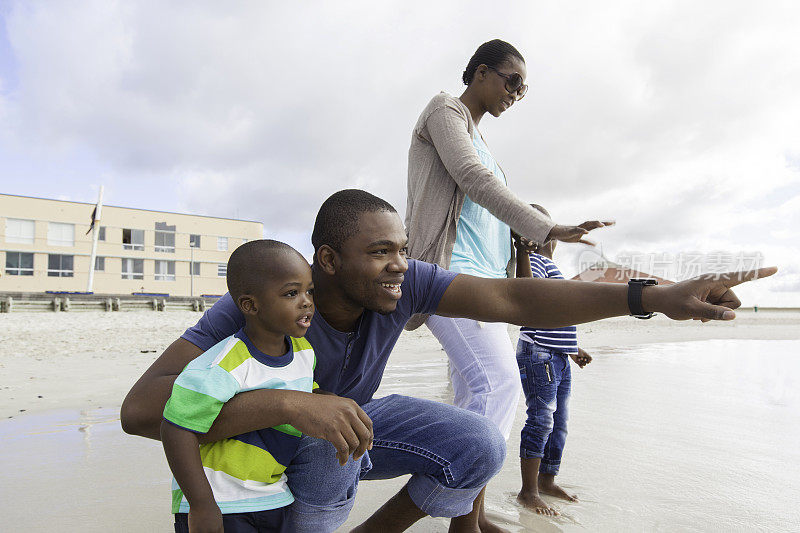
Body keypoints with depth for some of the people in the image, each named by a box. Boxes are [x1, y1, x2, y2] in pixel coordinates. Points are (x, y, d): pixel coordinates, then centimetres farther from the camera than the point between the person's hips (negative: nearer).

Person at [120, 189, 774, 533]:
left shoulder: (403, 283, -24)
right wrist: (291, 403, -57)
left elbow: (513, 298, -30)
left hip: (359, 416, 4)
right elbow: (141, 408, -42)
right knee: (330, 456, -39)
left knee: (480, 445, -16)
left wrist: (653, 296, -38)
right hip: (281, 440, -3)